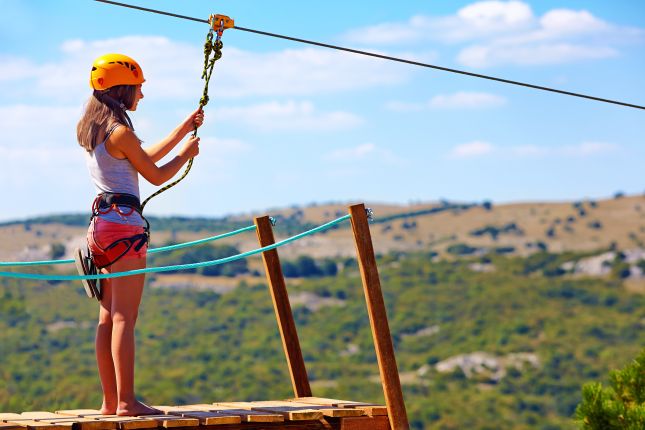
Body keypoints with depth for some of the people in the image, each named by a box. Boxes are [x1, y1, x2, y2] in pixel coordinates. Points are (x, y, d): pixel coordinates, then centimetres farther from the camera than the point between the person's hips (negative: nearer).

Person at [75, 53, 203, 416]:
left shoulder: (92, 131, 15)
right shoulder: (120, 133, -12)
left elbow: (147, 156, 23)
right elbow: (157, 175, -4)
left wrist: (184, 128, 26)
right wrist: (188, 153, 13)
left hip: (102, 223, 9)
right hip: (124, 223, -9)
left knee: (109, 318, 9)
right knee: (124, 318, -10)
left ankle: (111, 401, 12)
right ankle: (127, 401, -12)